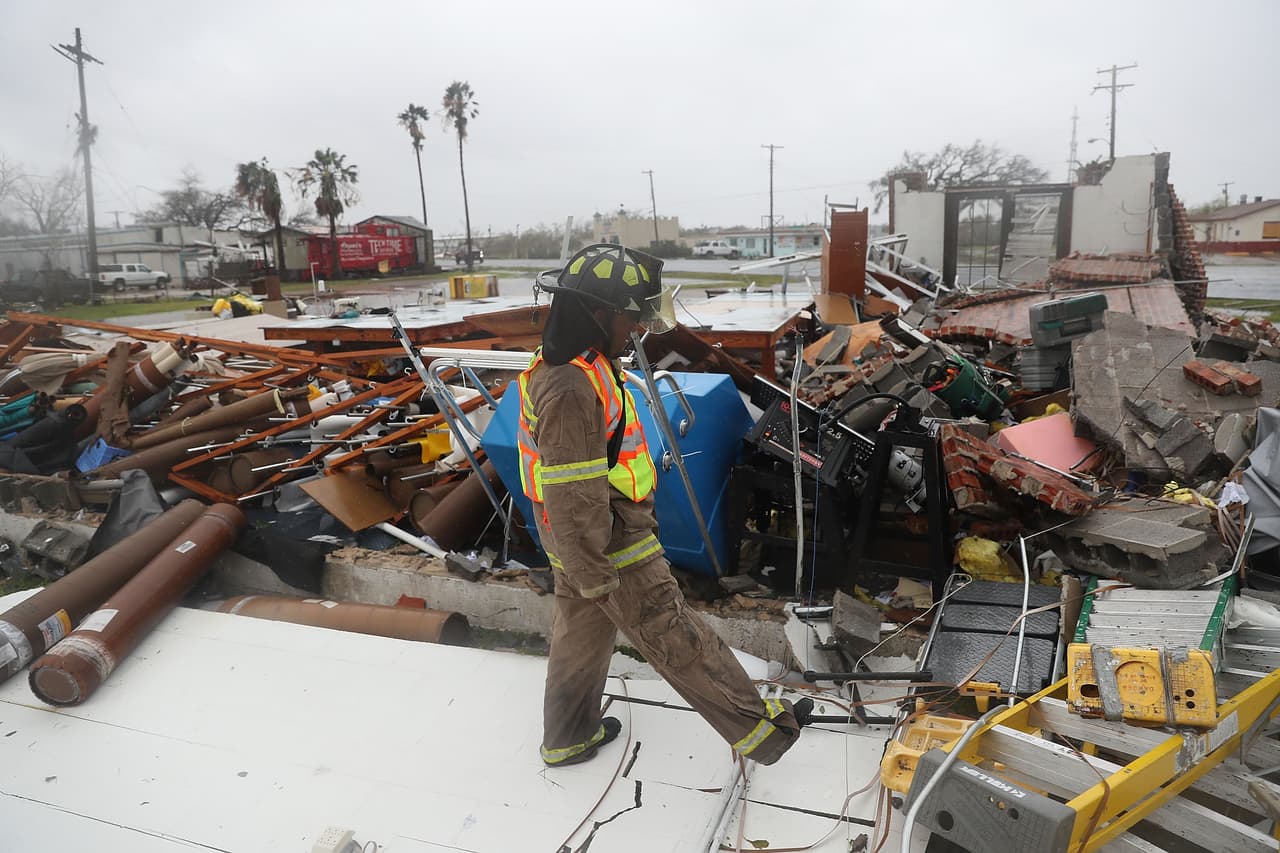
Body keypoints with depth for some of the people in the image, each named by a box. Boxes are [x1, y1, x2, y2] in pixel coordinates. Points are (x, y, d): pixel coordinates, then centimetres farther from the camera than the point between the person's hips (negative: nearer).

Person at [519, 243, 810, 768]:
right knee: (678, 641, 4)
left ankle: (567, 739, 42)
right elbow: (574, 499, -27)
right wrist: (594, 578, -19)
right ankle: (757, 730, 20)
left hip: (579, 545, 10)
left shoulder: (562, 366, 5)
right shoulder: (570, 390, -29)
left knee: (582, 636, 23)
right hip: (608, 549, -10)